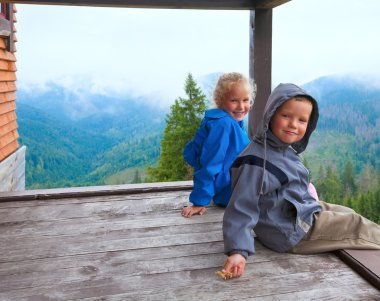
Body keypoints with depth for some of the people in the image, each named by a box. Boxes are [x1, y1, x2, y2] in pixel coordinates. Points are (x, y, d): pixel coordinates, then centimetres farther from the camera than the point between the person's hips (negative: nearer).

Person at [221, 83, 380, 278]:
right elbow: (241, 209, -31)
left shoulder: (286, 150, 0)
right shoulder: (256, 161, -29)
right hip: (294, 232, -9)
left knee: (348, 213, 22)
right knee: (358, 225, 7)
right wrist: (238, 251, -36)